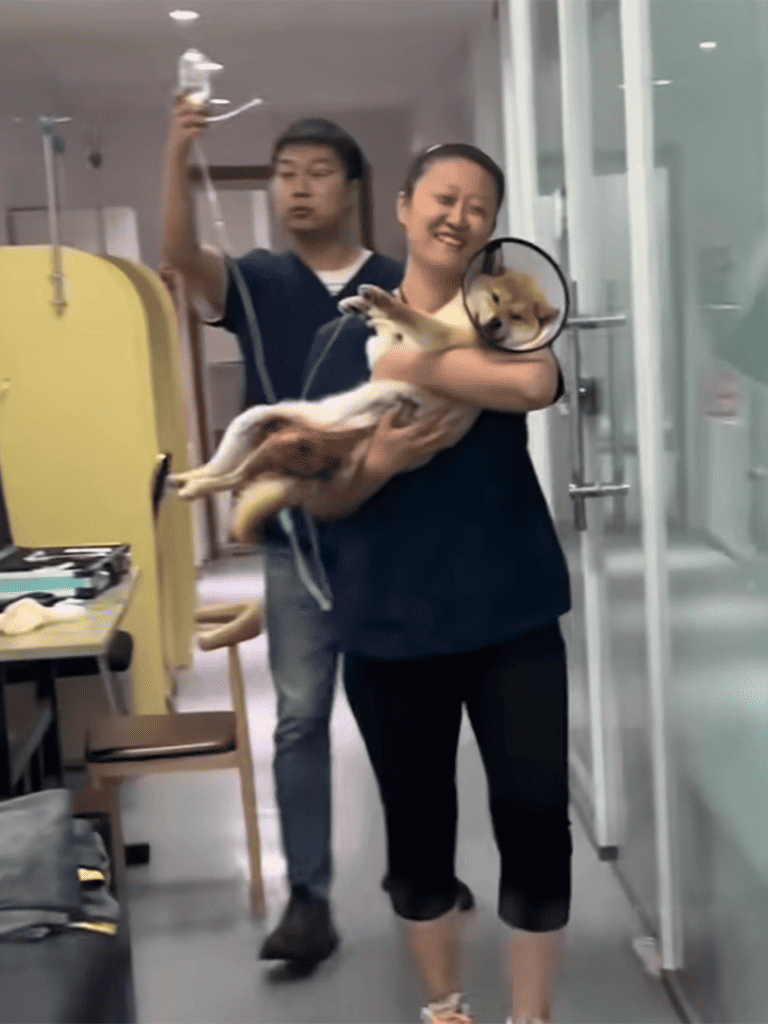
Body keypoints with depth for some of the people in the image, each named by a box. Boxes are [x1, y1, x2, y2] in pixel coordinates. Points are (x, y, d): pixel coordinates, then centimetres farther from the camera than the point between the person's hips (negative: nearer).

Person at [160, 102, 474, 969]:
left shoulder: (400, 286, 1)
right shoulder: (256, 282, 1)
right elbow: (180, 257, -19)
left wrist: (404, 449, -24)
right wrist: (176, 159, -35)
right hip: (296, 536, 0)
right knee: (301, 716, 2)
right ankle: (308, 899, 12)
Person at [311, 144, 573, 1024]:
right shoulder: (351, 336, 5)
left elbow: (535, 386, -19)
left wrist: (415, 364, -17)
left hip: (511, 612, 0)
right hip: (392, 622, 0)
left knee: (535, 814, 0)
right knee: (418, 822, 12)